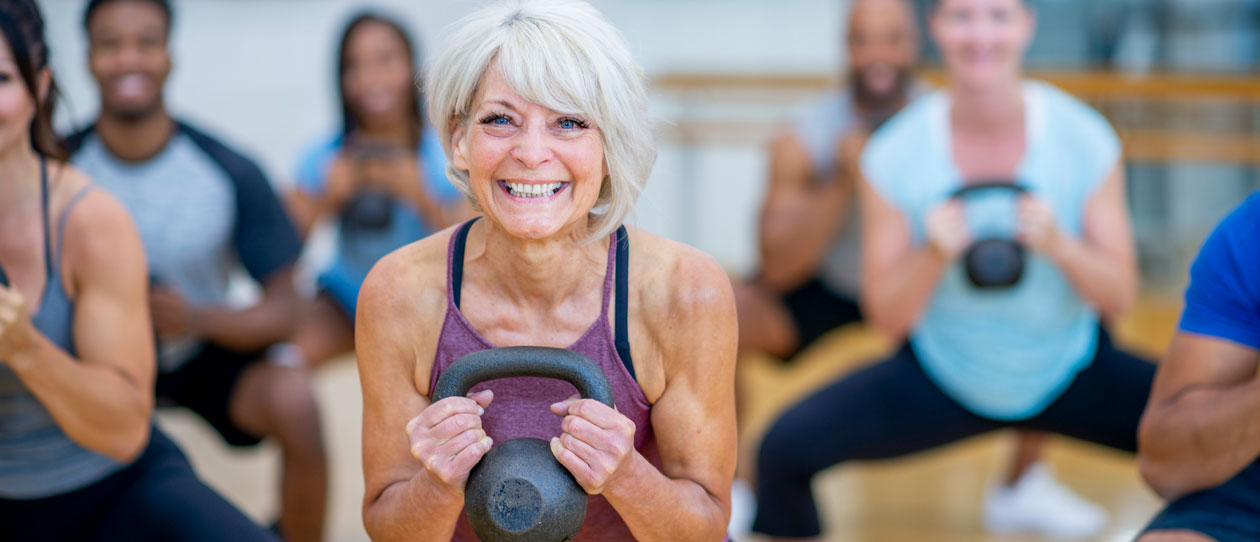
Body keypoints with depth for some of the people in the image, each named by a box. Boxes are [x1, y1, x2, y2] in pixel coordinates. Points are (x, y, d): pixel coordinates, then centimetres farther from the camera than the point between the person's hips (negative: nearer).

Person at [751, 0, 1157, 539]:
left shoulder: (1084, 137, -13)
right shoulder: (893, 154, -14)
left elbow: (1119, 297, -9)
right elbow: (888, 318, -11)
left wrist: (1058, 246, -28)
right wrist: (934, 256, -29)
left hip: (1073, 373, 1)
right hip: (942, 373, -1)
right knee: (786, 447, -20)